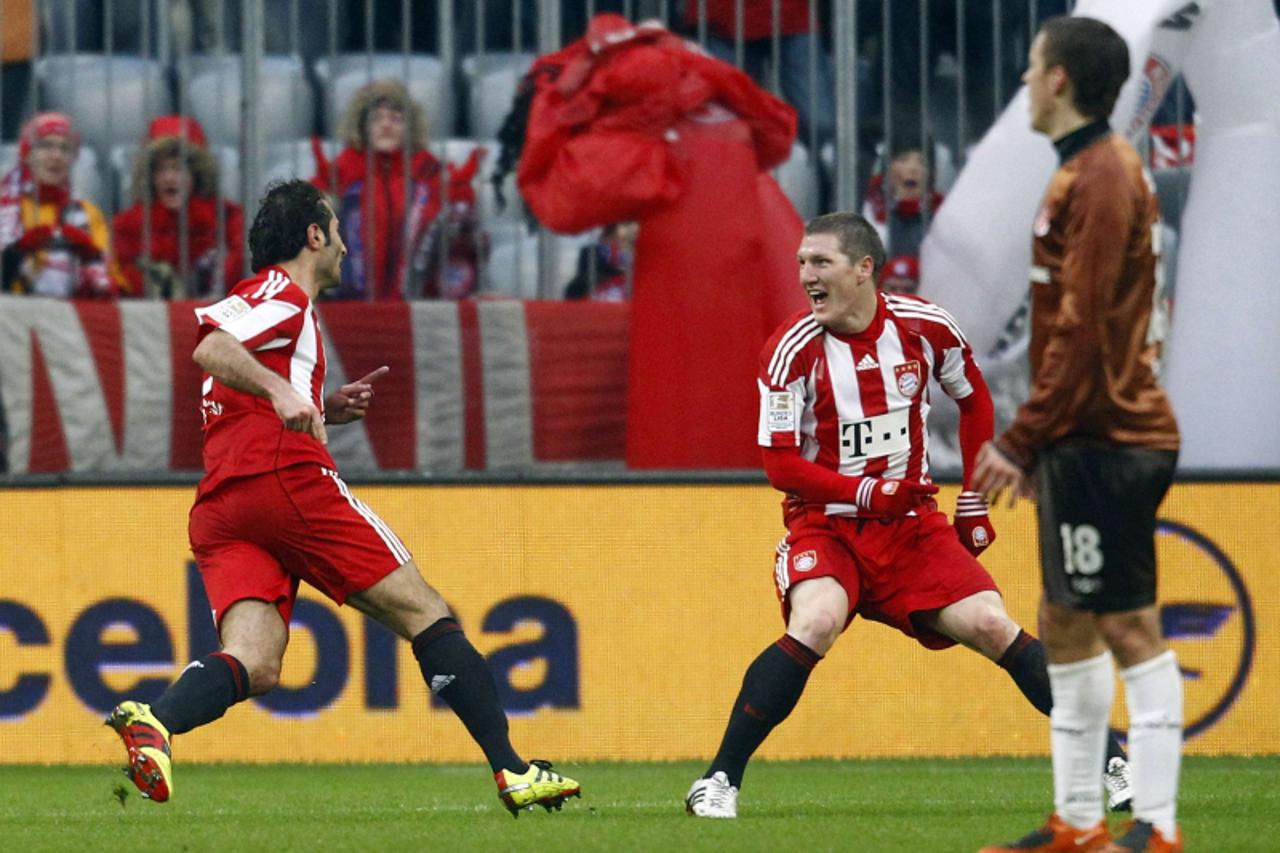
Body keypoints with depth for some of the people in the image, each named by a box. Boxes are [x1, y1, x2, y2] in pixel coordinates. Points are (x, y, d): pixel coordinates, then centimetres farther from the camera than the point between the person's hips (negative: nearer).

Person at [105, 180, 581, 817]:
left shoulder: (259, 296, 33)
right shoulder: (285, 296, 4)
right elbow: (209, 347, -16)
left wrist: (325, 411, 29)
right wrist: (280, 391, -29)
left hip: (216, 509, 8)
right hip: (287, 478, -8)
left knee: (253, 667, -12)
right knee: (422, 612, 0)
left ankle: (153, 722, -41)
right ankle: (511, 770, -4)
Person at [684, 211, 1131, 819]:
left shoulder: (923, 326, -5)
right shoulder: (793, 351, -13)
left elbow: (974, 400, 13)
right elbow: (781, 466, -12)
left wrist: (975, 501, 12)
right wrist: (868, 491, -22)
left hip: (911, 521, 2)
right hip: (826, 523, -2)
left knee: (991, 626, -9)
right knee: (815, 622, -30)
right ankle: (720, 780, -23)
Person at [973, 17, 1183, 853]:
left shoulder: (1100, 179, -14)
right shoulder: (1087, 172, 16)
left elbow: (1081, 330, -19)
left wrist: (1022, 439, -17)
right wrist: (1035, 441, 19)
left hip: (1110, 440, -10)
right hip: (1085, 442, 10)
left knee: (1129, 628, -9)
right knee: (1066, 626, 13)